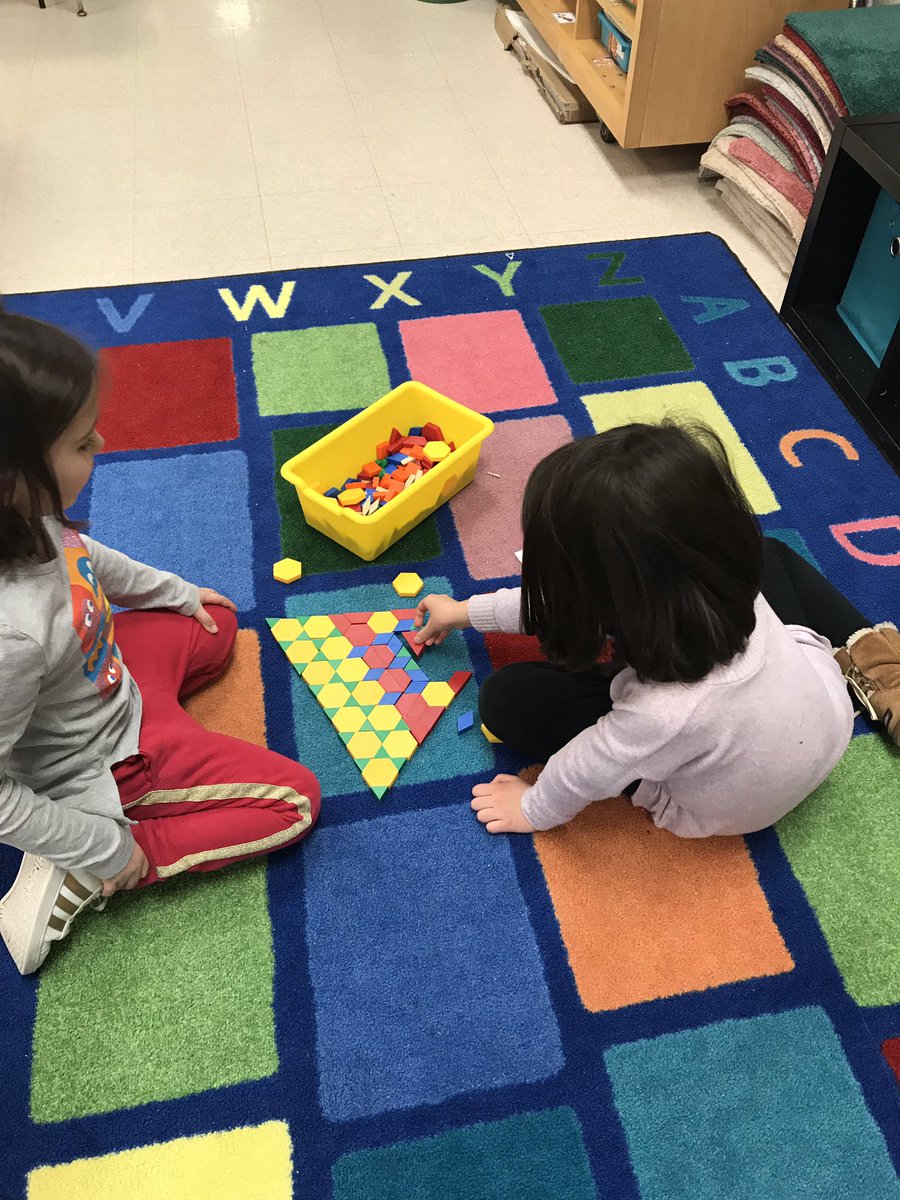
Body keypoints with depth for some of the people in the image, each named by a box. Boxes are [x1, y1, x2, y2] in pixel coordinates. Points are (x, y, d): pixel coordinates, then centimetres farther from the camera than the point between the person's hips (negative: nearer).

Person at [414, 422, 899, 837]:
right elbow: (561, 605, -12)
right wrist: (468, 611, 0)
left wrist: (533, 809, 0)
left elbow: (584, 774, -22)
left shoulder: (665, 714, -46)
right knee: (769, 553, 28)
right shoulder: (724, 569, -27)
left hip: (738, 807, -5)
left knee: (507, 697, -7)